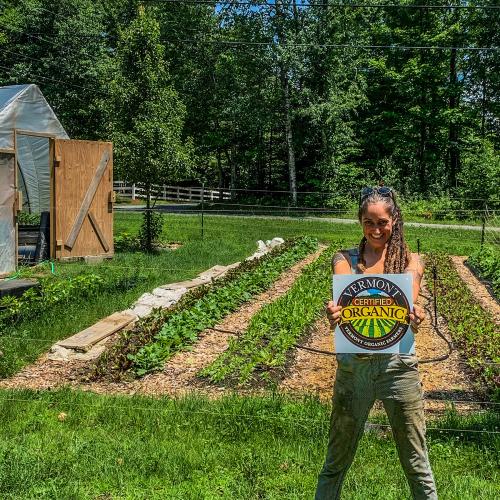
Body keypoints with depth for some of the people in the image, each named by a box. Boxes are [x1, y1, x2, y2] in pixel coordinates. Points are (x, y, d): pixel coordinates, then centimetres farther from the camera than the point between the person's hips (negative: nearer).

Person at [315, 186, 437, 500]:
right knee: (336, 461, 14)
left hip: (398, 364, 0)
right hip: (353, 365, 0)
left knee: (416, 463, 12)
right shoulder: (345, 259, 1)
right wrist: (336, 309, -44)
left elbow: (408, 298, -18)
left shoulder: (410, 260, 2)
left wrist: (414, 316, -42)